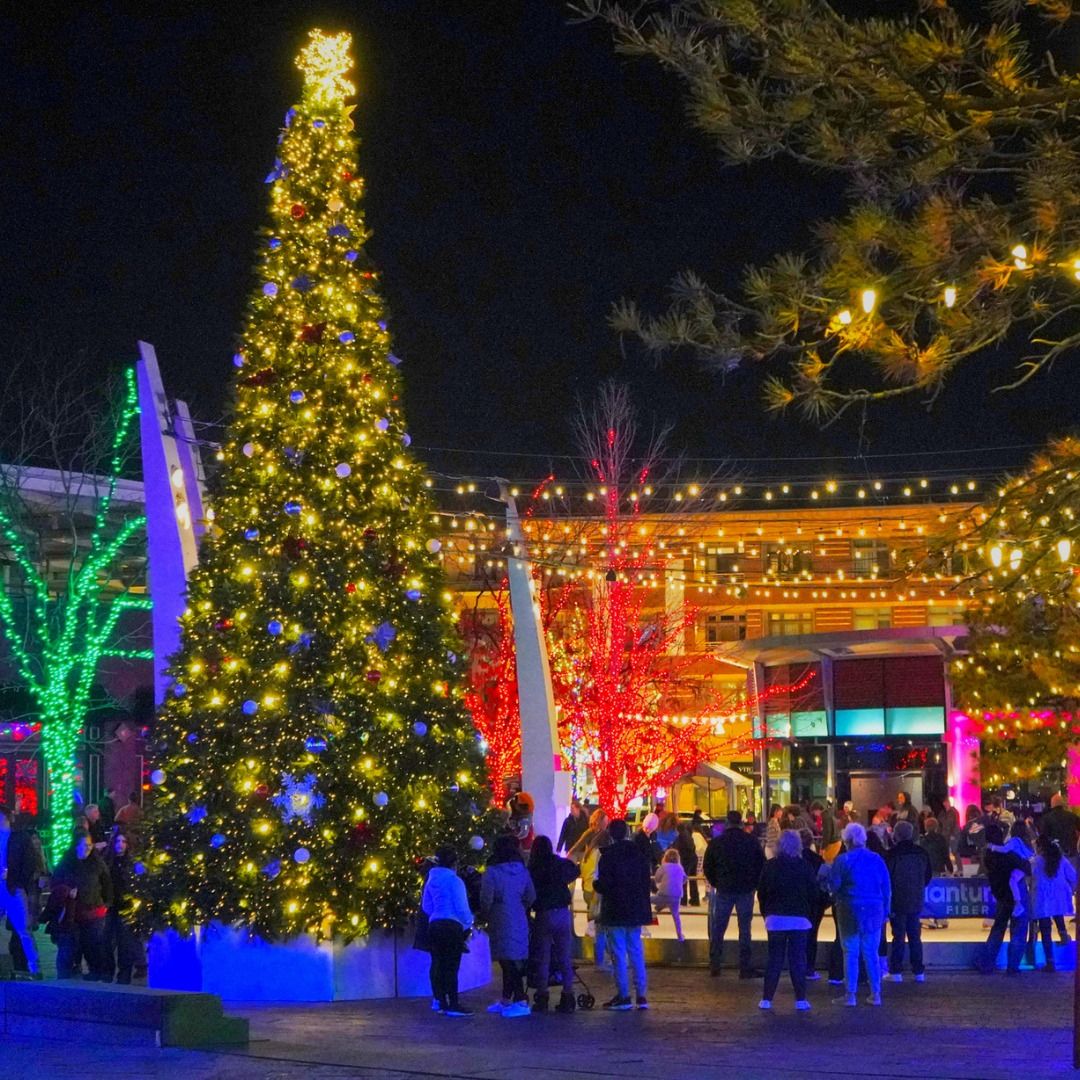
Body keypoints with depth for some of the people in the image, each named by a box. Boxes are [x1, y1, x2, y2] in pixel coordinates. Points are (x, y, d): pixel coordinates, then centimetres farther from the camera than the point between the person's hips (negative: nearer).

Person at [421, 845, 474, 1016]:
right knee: (451, 966, -7)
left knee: (438, 964, 9)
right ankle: (453, 1004, -7)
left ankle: (442, 1002, 12)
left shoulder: (431, 880, 12)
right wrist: (469, 922, 7)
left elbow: (426, 906, 19)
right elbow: (461, 907, -10)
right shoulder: (454, 881, -9)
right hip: (452, 926, -7)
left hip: (434, 925, 7)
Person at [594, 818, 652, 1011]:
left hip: (615, 910, -5)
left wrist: (596, 884, 6)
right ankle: (641, 996, 11)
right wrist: (642, 900, 15)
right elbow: (647, 881, 6)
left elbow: (604, 884, -15)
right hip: (636, 908, 5)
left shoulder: (608, 855, -12)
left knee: (619, 953, 0)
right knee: (636, 951, 11)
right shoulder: (638, 852, 4)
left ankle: (623, 996, 0)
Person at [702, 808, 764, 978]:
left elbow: (707, 868, 3)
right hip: (746, 890, 0)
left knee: (717, 929, 9)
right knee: (744, 929, 3)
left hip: (724, 890, 0)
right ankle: (744, 968, 1)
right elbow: (762, 865, 1)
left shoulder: (716, 843, -1)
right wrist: (754, 884, 11)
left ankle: (715, 965, 8)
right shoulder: (751, 842, -2)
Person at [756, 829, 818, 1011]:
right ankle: (800, 999, 2)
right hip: (799, 919, -1)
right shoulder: (805, 867, -5)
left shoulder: (770, 866, -3)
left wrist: (766, 913, 11)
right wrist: (808, 913, 10)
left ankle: (767, 999, 4)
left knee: (774, 959, 7)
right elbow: (813, 894, -3)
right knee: (798, 960, 4)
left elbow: (761, 893, 0)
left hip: (775, 919, 1)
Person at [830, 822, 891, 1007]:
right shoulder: (877, 859, 5)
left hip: (850, 910, -3)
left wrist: (837, 900, 12)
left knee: (851, 954, 2)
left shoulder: (842, 860, -8)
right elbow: (887, 889, 7)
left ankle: (850, 995, 1)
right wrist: (884, 911, 13)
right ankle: (875, 994, 9)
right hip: (874, 911, 3)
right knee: (871, 953, 10)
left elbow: (833, 885, -9)